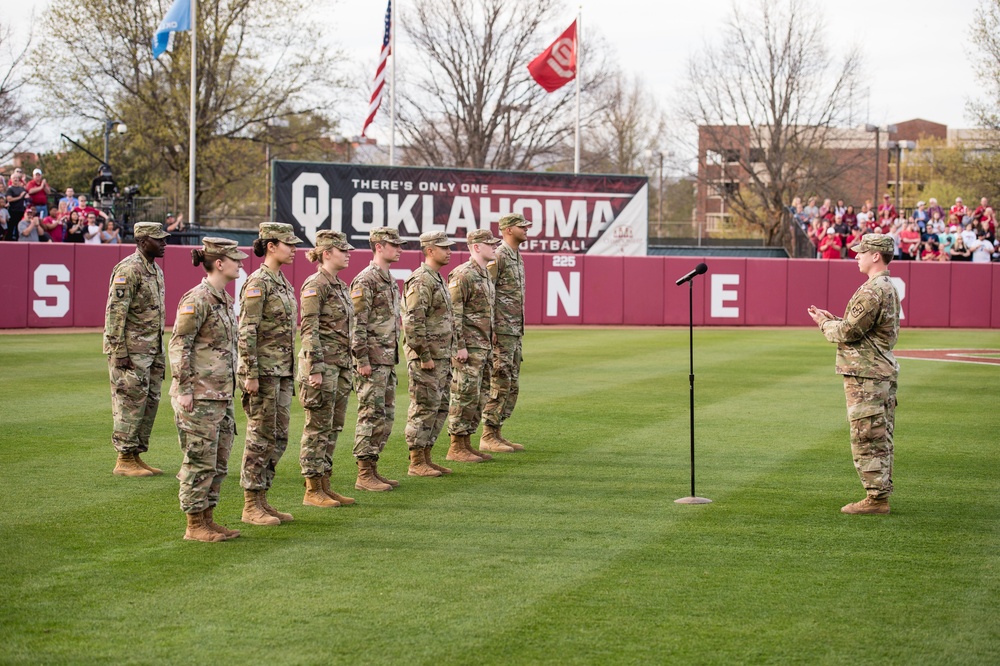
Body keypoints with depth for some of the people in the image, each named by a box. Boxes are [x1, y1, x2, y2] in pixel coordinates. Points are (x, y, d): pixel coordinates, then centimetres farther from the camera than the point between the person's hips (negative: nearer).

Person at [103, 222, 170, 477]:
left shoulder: (155, 270, 15)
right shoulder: (128, 269, -14)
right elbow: (115, 312, -18)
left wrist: (160, 354, 21)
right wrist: (119, 352, -21)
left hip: (152, 350, 9)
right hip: (131, 350, -9)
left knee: (150, 403, 10)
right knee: (131, 403, -7)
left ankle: (136, 456, 17)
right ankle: (124, 460, -1)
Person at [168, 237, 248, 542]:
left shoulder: (224, 299, 14)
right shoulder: (197, 299, -14)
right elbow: (179, 345, -15)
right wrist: (184, 389, -18)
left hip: (221, 394, 9)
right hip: (199, 395, -9)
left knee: (219, 462, 12)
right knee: (200, 460, -3)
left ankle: (207, 520, 20)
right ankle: (195, 526, 4)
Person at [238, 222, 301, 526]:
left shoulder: (283, 282, 14)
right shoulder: (257, 283, -14)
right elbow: (246, 332, -17)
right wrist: (250, 374, -20)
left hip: (282, 371, 9)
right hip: (263, 370, -9)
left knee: (279, 437, 11)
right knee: (261, 436, -4)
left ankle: (262, 499, 18)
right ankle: (251, 506, 3)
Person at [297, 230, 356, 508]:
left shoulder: (340, 286, 15)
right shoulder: (315, 285, -12)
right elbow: (309, 330, -17)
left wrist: (348, 366, 21)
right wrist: (315, 368, -21)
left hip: (341, 364, 9)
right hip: (322, 364, -9)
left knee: (334, 427, 11)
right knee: (318, 427, -4)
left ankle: (324, 484, 16)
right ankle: (313, 491, 0)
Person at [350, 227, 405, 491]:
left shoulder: (389, 280, 16)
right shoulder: (365, 281, -13)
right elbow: (357, 323, -17)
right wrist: (362, 360, -20)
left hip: (388, 359, 9)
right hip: (372, 359, -9)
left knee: (386, 416, 11)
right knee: (371, 417, -7)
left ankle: (372, 469, 17)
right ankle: (364, 476, -4)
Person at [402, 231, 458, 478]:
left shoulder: (437, 279, 16)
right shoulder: (421, 281, -16)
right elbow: (413, 323, -22)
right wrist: (424, 357, -21)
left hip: (441, 357, 10)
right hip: (426, 358, -10)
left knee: (440, 408, 13)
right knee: (424, 409, -5)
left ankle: (426, 458, 19)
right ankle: (416, 464, 0)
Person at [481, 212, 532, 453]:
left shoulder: (517, 257, 17)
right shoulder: (498, 257, -12)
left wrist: (519, 329, 19)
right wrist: (490, 329, -21)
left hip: (515, 332, 10)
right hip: (501, 331, -10)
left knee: (512, 386, 11)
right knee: (500, 384, -9)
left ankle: (497, 433, 15)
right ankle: (488, 436, -5)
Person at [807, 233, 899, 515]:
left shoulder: (872, 291, -18)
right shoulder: (889, 288, 16)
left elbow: (848, 332, -17)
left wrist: (824, 324, 0)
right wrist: (832, 319, 13)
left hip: (865, 375, -11)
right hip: (883, 371, 11)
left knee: (866, 438, -7)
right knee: (880, 438, 13)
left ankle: (876, 497, -5)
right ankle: (881, 495, 18)